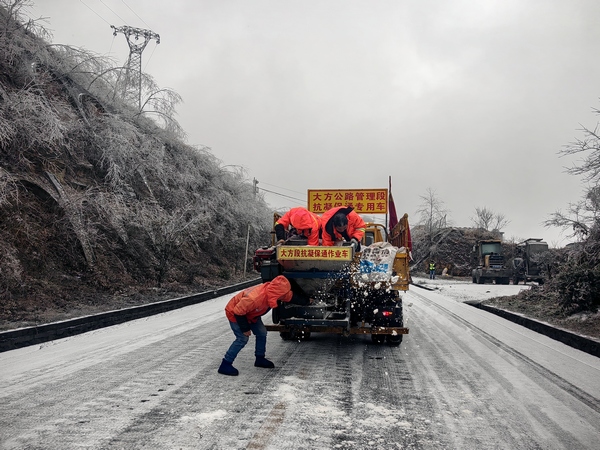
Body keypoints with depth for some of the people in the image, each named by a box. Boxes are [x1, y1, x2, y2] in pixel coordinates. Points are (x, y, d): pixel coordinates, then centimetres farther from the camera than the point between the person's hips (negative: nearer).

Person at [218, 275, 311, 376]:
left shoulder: (273, 292, -19)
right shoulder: (255, 298, -43)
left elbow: (292, 297, 0)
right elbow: (238, 312, -32)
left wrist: (306, 301, 8)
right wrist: (245, 329, -22)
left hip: (251, 313, 8)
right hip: (234, 314, -8)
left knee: (262, 333, 6)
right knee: (243, 338, -15)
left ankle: (260, 359, 23)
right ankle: (225, 365, -8)